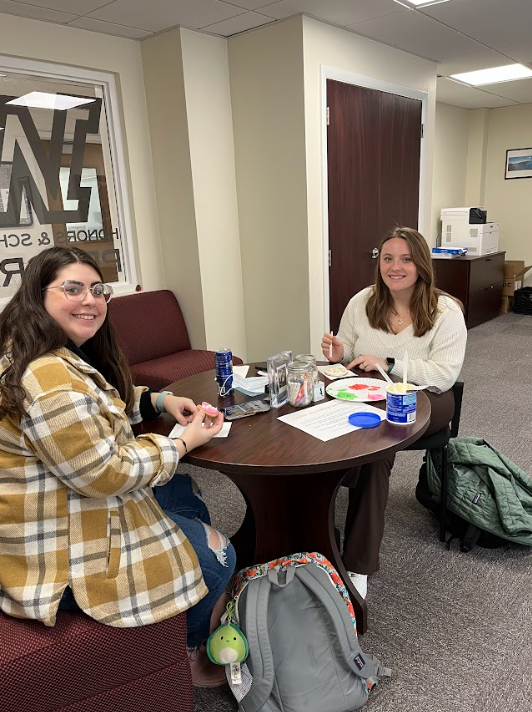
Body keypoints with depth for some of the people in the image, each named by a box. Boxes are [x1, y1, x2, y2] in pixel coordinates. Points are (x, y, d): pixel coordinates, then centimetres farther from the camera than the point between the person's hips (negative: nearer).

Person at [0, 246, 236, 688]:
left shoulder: (65, 355, 4)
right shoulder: (47, 377, -31)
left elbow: (101, 407, 20)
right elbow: (104, 474, -27)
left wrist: (159, 401, 3)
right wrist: (184, 444, -15)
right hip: (54, 554, -11)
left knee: (186, 493, 21)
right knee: (216, 556, -3)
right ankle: (191, 658, 31)